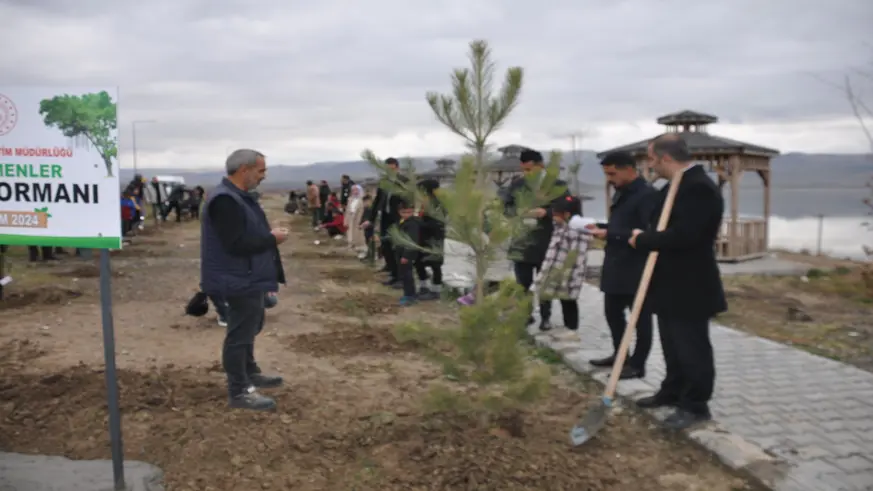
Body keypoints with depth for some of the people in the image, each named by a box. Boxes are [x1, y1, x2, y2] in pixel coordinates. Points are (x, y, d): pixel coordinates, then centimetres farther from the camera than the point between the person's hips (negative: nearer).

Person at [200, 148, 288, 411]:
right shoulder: (225, 200, -23)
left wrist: (269, 234, 5)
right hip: (240, 281, -11)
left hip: (249, 278, 11)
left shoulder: (238, 196, 11)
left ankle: (250, 372, 39)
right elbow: (236, 244, -29)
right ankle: (240, 391, 8)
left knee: (249, 327, 23)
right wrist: (271, 239, -19)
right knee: (240, 332, -2)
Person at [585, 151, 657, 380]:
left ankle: (637, 364, 13)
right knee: (612, 311, 17)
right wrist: (601, 227, 2)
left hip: (637, 268, -10)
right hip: (616, 264, 10)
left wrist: (609, 234, -24)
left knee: (640, 316, 3)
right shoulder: (621, 193, 13)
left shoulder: (647, 194, -17)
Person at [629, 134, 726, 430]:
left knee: (692, 347, 3)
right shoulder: (677, 185, 12)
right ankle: (672, 392, 34)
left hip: (690, 287, -10)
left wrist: (643, 240, -18)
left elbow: (682, 235, -31)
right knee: (673, 345, 20)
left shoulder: (699, 188, -22)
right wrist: (644, 237, -2)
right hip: (671, 283, 10)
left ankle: (696, 405, 15)